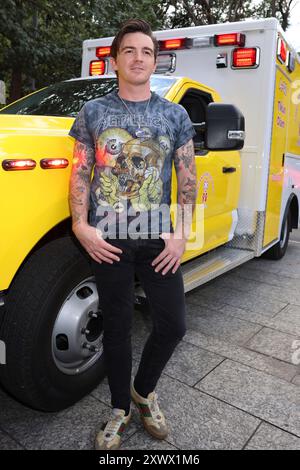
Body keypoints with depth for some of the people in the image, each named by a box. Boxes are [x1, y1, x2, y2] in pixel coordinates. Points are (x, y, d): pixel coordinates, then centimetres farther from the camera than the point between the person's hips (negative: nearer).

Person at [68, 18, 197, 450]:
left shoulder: (175, 115, 9)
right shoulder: (93, 112, 7)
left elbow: (187, 177, 6)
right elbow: (80, 173, 4)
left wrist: (182, 232, -6)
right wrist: (80, 224, -10)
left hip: (159, 240, 1)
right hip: (109, 240, -1)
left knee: (172, 326, 3)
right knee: (117, 329, 8)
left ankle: (144, 391, 33)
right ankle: (120, 410, 31)